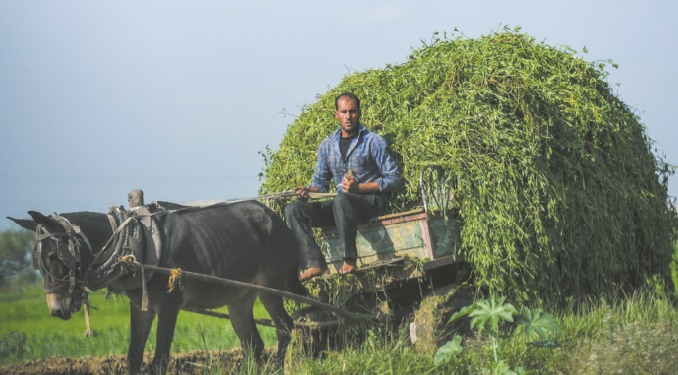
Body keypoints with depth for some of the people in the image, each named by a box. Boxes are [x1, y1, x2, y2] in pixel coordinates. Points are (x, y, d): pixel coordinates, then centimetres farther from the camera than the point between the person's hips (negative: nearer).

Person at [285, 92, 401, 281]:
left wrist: (359, 187, -18)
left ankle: (349, 260, -31)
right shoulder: (328, 145, 11)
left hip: (370, 201, -6)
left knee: (342, 200, -39)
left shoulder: (373, 141, -4)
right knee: (293, 209, -12)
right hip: (340, 205, 6)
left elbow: (393, 178, -8)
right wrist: (308, 191, -6)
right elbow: (320, 181, 18)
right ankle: (315, 264, -27)